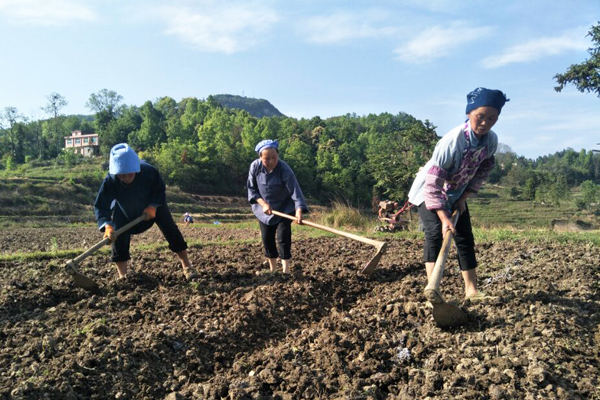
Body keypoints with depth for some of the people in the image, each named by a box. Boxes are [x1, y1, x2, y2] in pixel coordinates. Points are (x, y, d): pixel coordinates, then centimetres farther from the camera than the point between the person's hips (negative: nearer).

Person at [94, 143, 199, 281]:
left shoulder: (149, 172, -36)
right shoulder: (110, 181, -34)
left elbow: (160, 190, -17)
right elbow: (100, 206, -33)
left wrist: (153, 206, -33)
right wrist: (107, 226, -50)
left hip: (153, 204, 0)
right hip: (123, 210, 1)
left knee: (170, 229, -9)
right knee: (119, 237, -13)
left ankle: (187, 267, -1)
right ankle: (122, 276, 0)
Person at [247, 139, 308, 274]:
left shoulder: (284, 169, -28)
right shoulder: (255, 166, -18)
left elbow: (295, 190, -36)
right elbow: (251, 189, -7)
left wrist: (299, 210, -52)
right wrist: (263, 203, -21)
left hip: (284, 209, -3)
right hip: (263, 209, 4)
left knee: (283, 239, -10)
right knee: (267, 239, 9)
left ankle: (286, 272, 0)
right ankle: (272, 270, 26)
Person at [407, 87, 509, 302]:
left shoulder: (492, 140, -15)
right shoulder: (452, 140, -34)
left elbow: (482, 171, 2)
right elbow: (432, 184, -36)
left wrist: (464, 198, -7)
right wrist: (443, 218, -41)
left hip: (456, 193, 6)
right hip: (429, 191, -6)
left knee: (465, 238, 4)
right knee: (435, 234, -22)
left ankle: (471, 289, 12)